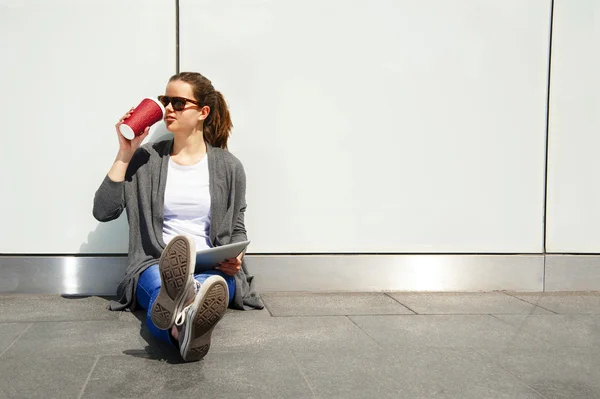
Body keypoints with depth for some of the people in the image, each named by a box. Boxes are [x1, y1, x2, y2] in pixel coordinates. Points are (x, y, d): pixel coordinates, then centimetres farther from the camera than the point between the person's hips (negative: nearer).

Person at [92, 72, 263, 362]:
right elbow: (102, 212, 0)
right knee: (159, 282, -40)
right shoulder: (146, 159, 7)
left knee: (214, 285, -39)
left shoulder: (228, 167, 8)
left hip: (213, 270, 1)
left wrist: (235, 257, -6)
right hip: (156, 265, 0)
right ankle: (184, 323, -77)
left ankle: (184, 323, -76)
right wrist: (125, 154, -3)